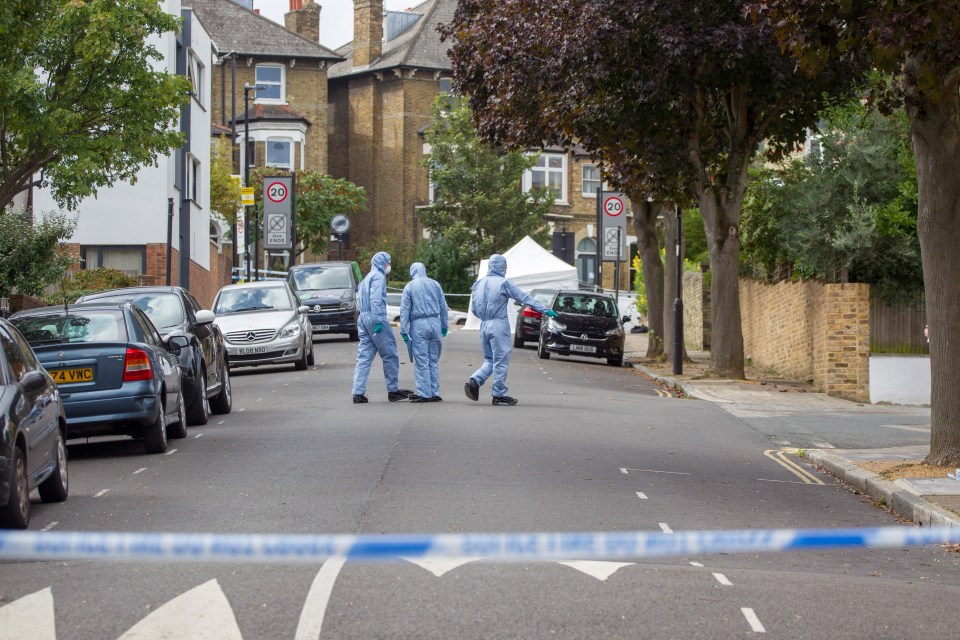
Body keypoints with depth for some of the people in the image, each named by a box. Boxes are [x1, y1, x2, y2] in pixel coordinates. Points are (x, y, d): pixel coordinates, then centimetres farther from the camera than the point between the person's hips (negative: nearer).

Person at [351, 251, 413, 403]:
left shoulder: (367, 278, 24)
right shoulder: (378, 277, -6)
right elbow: (376, 300, -17)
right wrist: (379, 321, -22)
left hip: (362, 318, 9)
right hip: (374, 317, -9)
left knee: (364, 357, 5)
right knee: (390, 355, 0)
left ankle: (358, 393, -2)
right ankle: (393, 390, 4)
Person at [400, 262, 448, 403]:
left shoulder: (409, 287, 0)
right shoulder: (435, 284, 9)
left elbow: (404, 310, -3)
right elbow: (443, 306, 12)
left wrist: (404, 330, -1)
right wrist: (444, 325, 19)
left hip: (419, 324, -4)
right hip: (435, 323, 4)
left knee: (422, 361, -2)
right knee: (434, 361, 9)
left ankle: (424, 393, -4)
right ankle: (434, 393, 10)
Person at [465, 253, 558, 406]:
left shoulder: (479, 284, 11)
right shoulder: (503, 283, -8)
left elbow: (474, 309, 14)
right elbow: (525, 298, -9)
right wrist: (546, 310, -8)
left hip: (484, 325, 6)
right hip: (499, 325, -6)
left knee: (489, 360, 16)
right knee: (501, 361, 1)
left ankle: (474, 381, -5)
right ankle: (499, 394, 4)